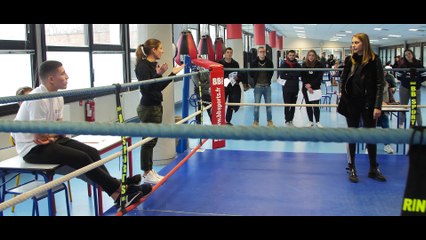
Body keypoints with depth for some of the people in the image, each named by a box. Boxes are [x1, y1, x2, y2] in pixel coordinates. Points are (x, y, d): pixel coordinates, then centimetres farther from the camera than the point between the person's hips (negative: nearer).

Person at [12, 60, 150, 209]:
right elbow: (40, 134, -22)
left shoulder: (57, 96, 4)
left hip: (50, 140, 8)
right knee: (80, 158, -22)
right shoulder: (38, 99, -23)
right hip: (32, 148, -8)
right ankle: (119, 188, -14)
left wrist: (51, 135, -15)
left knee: (91, 152, -9)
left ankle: (118, 195, -17)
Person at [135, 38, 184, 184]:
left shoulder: (154, 65, 11)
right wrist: (158, 74, -33)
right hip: (148, 108, -9)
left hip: (156, 106, 9)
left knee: (152, 140, 13)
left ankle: (149, 171, 22)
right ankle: (147, 174, 9)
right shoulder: (143, 66, -15)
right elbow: (146, 87, -23)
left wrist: (173, 73, 19)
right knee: (148, 141, -1)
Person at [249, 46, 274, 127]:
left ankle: (269, 121, 18)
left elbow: (271, 73, 10)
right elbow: (251, 74, 0)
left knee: (268, 104, 8)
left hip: (267, 86, 2)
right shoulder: (254, 63, -5)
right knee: (256, 104, 2)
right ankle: (256, 121, 11)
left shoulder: (269, 62, 0)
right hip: (258, 86, -2)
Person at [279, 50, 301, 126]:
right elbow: (282, 76, -11)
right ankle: (287, 120, 5)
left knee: (293, 105, 7)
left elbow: (298, 74, -10)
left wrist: (288, 75, -15)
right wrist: (293, 76, -12)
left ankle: (291, 119, 17)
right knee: (287, 105, -2)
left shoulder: (297, 65, 5)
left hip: (295, 88, 3)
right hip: (286, 88, -2)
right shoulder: (284, 65, -1)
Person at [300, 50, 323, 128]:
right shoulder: (304, 65, 2)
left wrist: (311, 85, -16)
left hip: (316, 88, -2)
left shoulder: (319, 65, -4)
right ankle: (310, 121, 16)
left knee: (315, 105, -5)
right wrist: (307, 86, -13)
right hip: (306, 88, 2)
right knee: (308, 105, 5)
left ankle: (317, 122, 6)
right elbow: (303, 77, 0)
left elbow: (319, 77, -8)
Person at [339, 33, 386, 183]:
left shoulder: (374, 60, -6)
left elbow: (380, 84, -7)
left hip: (368, 103, -2)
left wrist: (378, 106, -13)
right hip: (351, 103, 2)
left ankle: (373, 169, 21)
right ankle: (351, 168, 17)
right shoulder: (349, 60, 4)